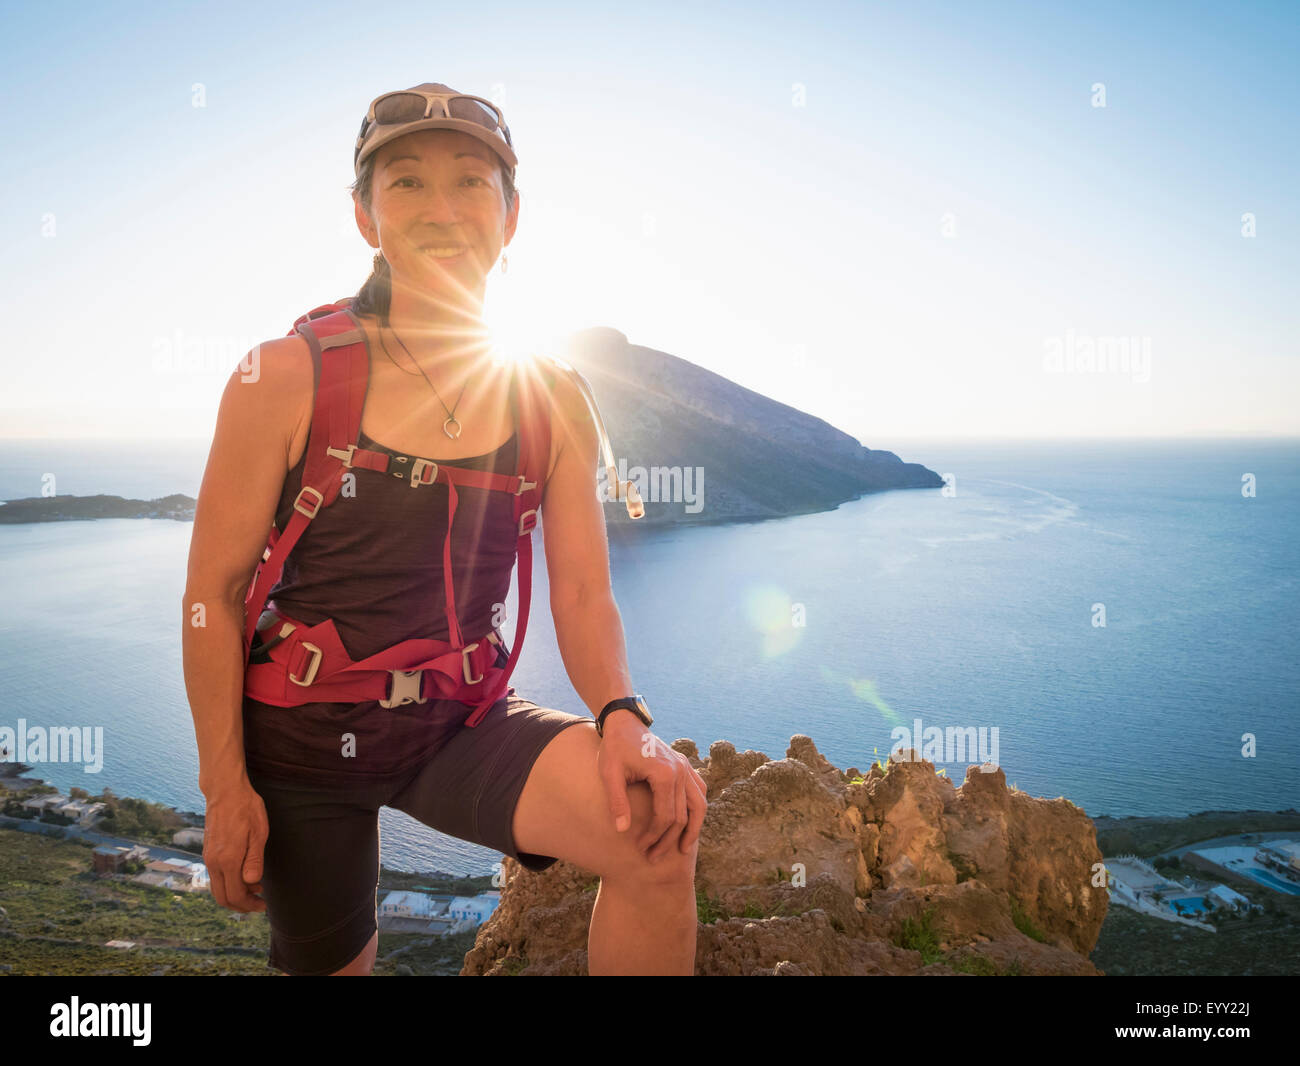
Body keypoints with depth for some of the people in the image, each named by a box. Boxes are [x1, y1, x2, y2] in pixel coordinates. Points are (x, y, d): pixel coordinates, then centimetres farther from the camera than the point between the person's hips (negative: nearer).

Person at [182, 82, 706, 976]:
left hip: (464, 725, 1)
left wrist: (623, 718, -24)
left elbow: (585, 596, -5)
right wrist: (226, 786, -7)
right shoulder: (287, 379, -10)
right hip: (306, 732, 0)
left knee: (657, 825, -24)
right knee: (330, 963, 18)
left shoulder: (553, 403, -3)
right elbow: (214, 593, -6)